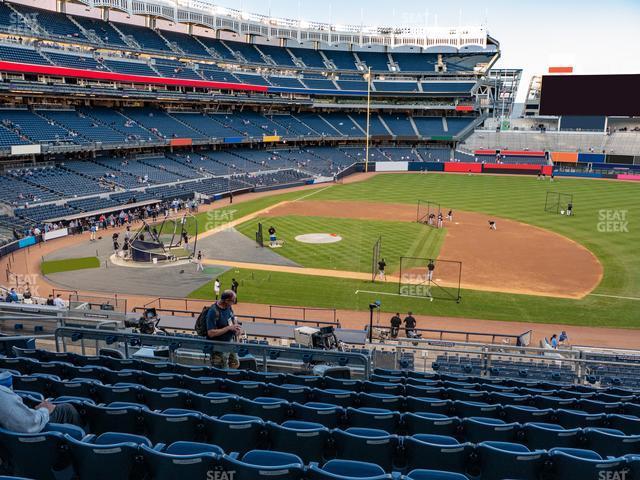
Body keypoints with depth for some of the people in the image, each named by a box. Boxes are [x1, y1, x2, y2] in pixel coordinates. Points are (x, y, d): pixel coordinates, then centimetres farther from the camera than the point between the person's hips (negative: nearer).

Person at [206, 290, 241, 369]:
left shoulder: (228, 307, -2)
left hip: (230, 341, 8)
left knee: (235, 365, 19)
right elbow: (211, 333, -30)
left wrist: (236, 328, -4)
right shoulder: (214, 312, -28)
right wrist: (229, 328, -28)